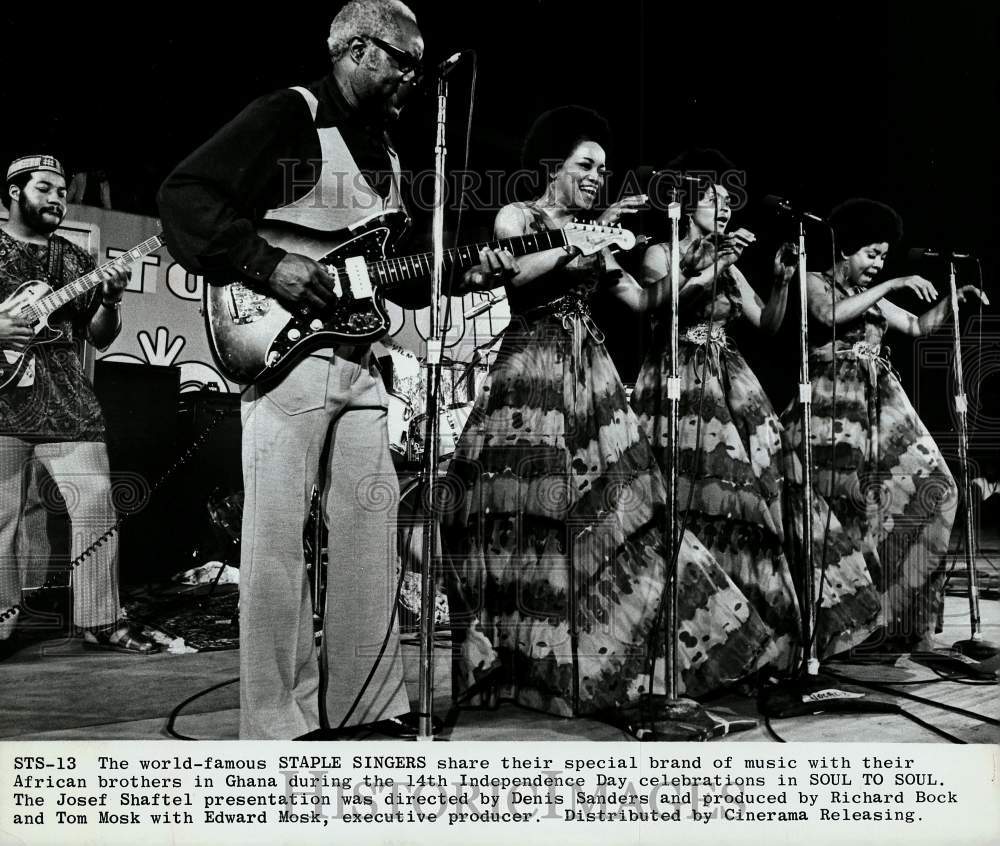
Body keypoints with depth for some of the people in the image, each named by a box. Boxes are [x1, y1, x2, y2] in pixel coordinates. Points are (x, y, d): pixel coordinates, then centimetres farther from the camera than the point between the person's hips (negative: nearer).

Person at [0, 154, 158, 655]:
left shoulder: (76, 260, 18)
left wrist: (110, 301, -4)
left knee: (97, 507, -4)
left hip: (69, 407, 3)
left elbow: (99, 338, 14)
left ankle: (100, 620, 4)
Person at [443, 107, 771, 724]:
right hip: (532, 374, -6)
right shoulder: (517, 216, 5)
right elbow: (518, 273, -16)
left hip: (591, 378, 6)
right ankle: (516, 664, 3)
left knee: (613, 509, -1)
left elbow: (643, 301, 14)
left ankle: (599, 663, 6)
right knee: (526, 521, -8)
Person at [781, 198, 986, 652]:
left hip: (881, 405, 7)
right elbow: (831, 315, -19)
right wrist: (891, 285, -17)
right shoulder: (815, 284, 1)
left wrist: (953, 300, 7)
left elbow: (919, 326, 24)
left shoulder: (873, 296, 20)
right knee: (843, 508, -7)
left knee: (931, 487, -1)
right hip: (833, 404, -7)